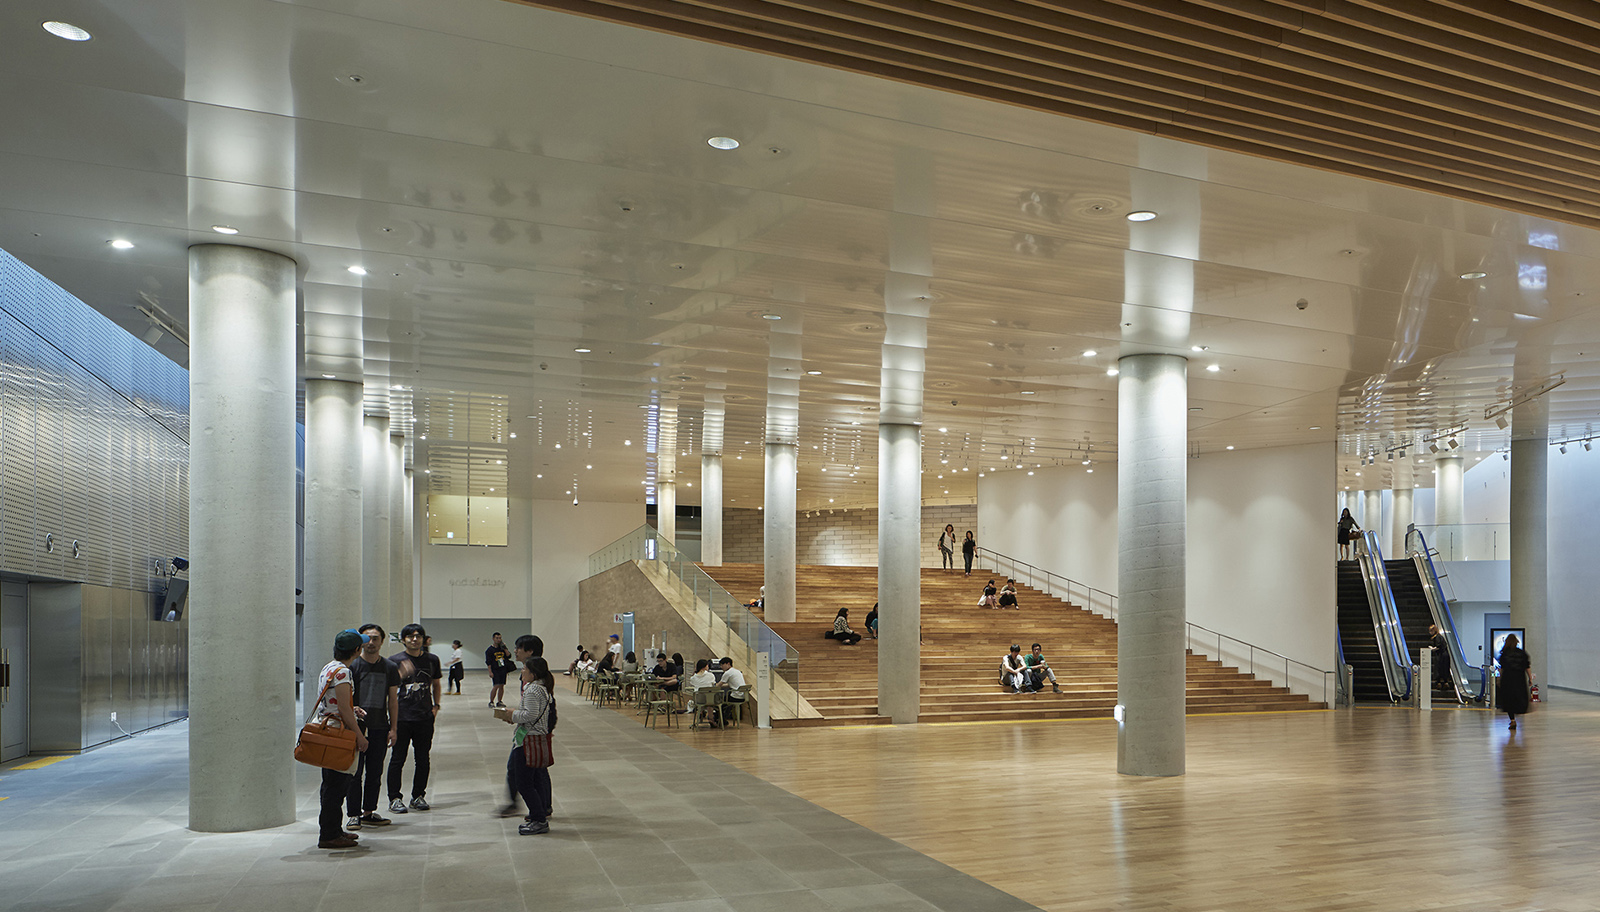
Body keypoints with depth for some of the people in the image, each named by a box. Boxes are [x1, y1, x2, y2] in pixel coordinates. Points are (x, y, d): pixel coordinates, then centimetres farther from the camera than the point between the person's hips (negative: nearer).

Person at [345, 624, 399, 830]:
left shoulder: (390, 668, 8)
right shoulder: (352, 665, -2)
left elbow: (393, 700, 11)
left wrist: (393, 728, 6)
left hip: (379, 728, 3)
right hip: (356, 726, -3)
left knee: (375, 773, 8)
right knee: (355, 773, -2)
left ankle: (369, 812, 18)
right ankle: (353, 814, 7)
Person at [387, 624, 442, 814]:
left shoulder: (432, 660, 9)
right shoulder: (395, 660, 0)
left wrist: (436, 705, 11)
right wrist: (401, 674, -20)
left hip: (425, 718, 3)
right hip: (402, 717, -3)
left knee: (423, 759, 7)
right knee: (398, 758, -1)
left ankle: (418, 796, 19)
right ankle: (394, 798, 8)